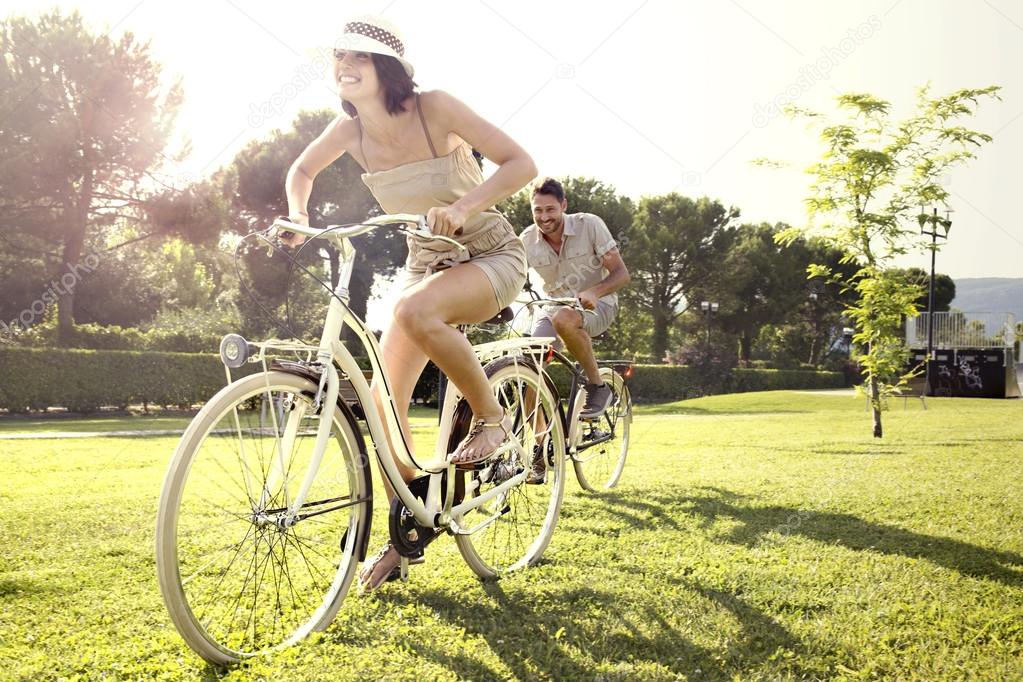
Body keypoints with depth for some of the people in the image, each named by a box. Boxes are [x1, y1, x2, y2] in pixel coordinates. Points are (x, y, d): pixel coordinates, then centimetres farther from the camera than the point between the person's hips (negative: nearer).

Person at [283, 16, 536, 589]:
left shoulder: (435, 108, -19)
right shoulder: (352, 128, -5)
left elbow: (521, 164, -23)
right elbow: (303, 169, 14)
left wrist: (462, 208, -37)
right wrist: (297, 214, -6)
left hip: (492, 255, -6)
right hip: (428, 261, 6)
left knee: (415, 309, -38)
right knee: (386, 397, -4)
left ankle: (491, 417, -13)